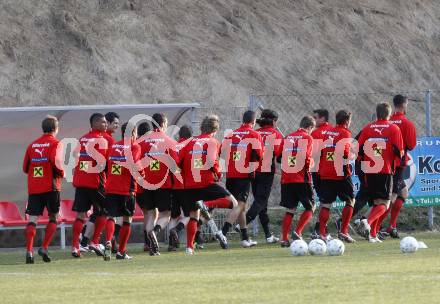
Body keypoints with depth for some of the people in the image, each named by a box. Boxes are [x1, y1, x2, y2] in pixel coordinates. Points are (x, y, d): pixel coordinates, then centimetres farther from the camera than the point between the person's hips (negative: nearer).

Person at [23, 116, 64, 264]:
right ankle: (44, 248, -2)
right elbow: (55, 161, -20)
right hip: (50, 187, -4)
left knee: (33, 219, -1)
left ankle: (29, 250, -14)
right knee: (53, 218, 10)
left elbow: (25, 168, 11)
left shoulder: (33, 145, 12)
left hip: (33, 187, 4)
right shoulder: (55, 143, -4)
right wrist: (61, 173, -2)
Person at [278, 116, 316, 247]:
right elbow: (306, 158, -16)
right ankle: (297, 232, -8)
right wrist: (311, 163, 4)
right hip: (302, 179, -5)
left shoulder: (288, 137, 12)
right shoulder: (307, 138, -4)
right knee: (310, 207, 8)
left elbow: (279, 158, 10)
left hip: (286, 179, 5)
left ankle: (284, 239, 5)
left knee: (290, 210, 11)